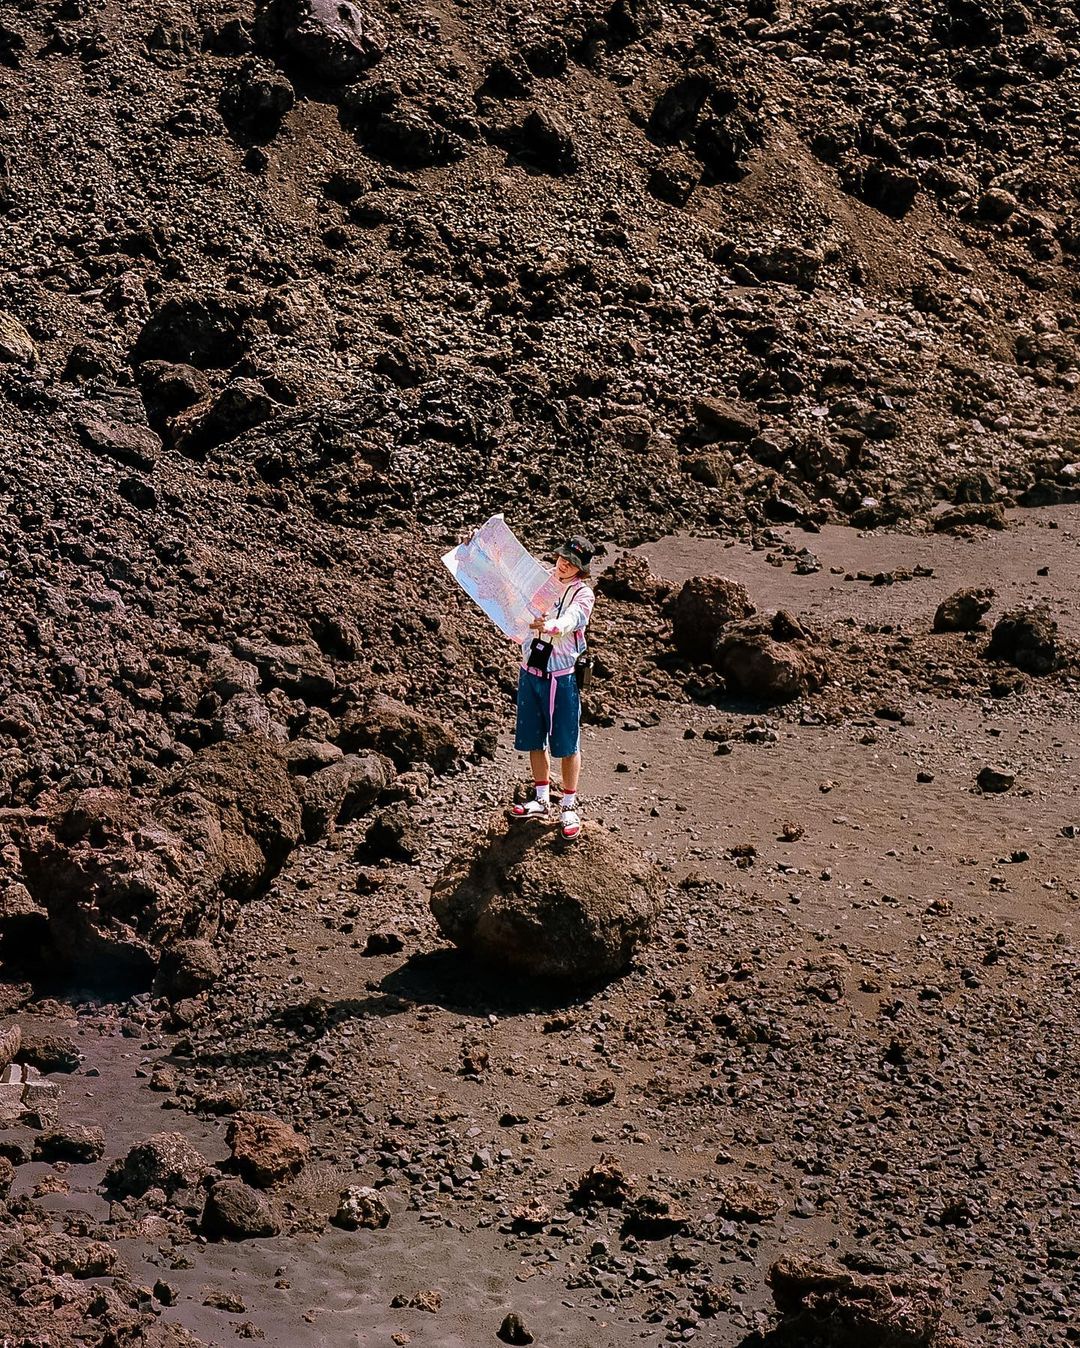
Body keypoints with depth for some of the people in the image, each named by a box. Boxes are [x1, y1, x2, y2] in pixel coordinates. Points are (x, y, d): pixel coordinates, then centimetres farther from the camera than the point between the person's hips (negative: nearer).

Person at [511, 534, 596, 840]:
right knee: (534, 740, 12)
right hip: (530, 672, 5)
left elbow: (568, 621, -29)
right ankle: (541, 801, 26)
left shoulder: (583, 593, -9)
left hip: (561, 676, -5)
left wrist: (549, 626, -51)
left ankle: (568, 806, 14)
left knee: (566, 743, 2)